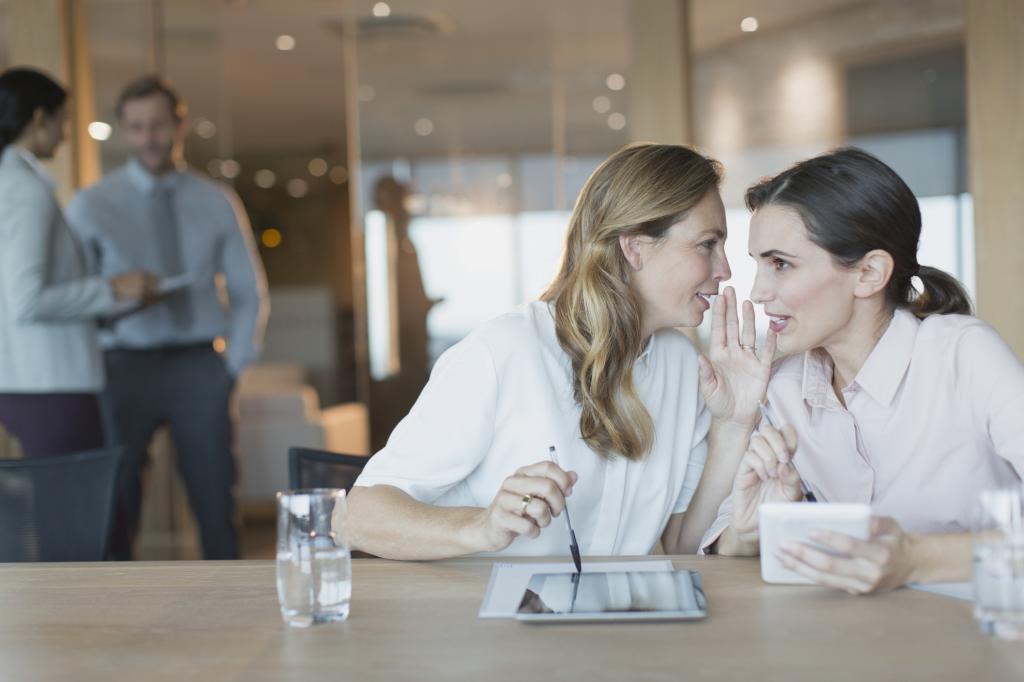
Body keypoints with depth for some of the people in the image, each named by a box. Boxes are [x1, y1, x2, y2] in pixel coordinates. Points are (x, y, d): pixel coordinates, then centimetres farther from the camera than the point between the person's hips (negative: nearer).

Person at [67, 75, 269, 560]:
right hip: (127, 367, -1)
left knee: (216, 504, 4)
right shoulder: (92, 207, 2)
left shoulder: (217, 203, 7)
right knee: (115, 508, 0)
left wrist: (232, 365, 3)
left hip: (198, 368, 2)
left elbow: (249, 292, 12)